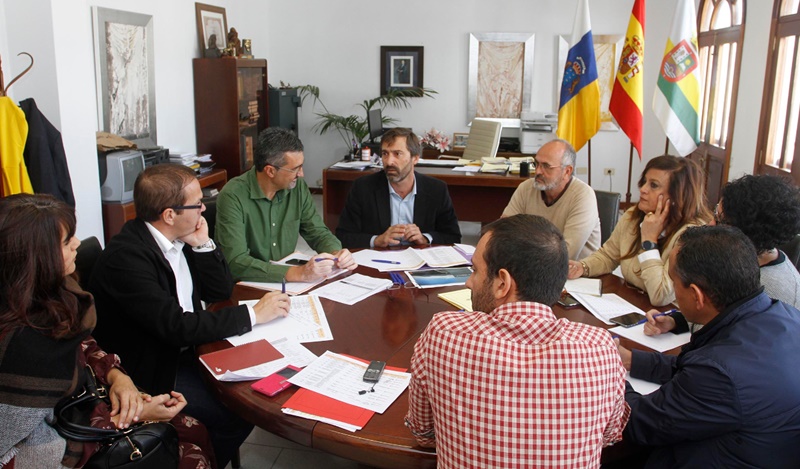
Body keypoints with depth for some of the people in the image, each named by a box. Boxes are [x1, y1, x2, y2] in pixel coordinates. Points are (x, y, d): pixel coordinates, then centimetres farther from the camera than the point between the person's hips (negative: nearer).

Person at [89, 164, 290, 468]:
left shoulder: (180, 237, -1)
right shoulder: (124, 257, -26)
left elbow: (221, 290, 5)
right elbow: (176, 327, -30)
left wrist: (203, 244, -11)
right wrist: (253, 314, -24)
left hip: (185, 350, 8)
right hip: (152, 372, -8)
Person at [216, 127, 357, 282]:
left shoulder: (297, 186, -2)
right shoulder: (233, 196, -18)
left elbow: (318, 232, 7)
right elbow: (236, 262, -25)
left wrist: (336, 254, -14)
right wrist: (298, 273, -32)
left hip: (285, 284, 3)